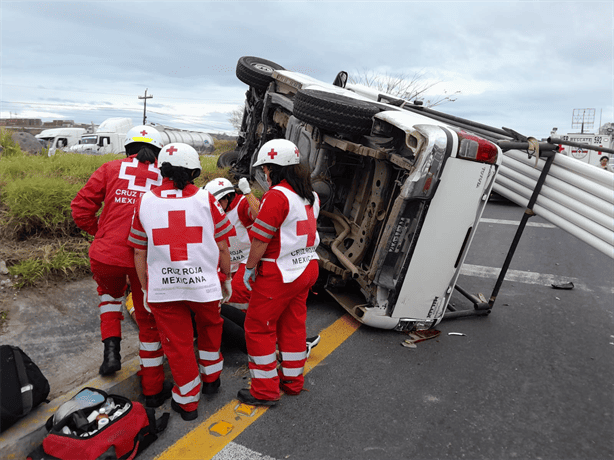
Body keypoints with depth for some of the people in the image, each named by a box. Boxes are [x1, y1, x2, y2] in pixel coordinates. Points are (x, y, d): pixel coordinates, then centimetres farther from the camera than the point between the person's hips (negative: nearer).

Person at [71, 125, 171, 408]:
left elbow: (81, 208, 4)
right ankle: (153, 390, 28)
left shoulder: (111, 169, 6)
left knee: (110, 292, 35)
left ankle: (111, 347, 17)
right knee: (149, 321, 16)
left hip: (106, 256, 1)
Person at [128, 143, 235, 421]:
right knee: (210, 326, 27)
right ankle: (211, 377, 42)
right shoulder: (206, 199, -5)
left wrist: (145, 288, 14)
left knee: (177, 343, 14)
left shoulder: (144, 202, 0)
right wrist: (227, 278, 12)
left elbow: (139, 252, 4)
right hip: (204, 283, 0)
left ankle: (188, 401, 28)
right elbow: (222, 247, -2)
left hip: (162, 288, 1)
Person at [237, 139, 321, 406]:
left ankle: (265, 390, 15)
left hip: (278, 274, -8)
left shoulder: (277, 196, -20)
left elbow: (260, 239, -20)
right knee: (293, 325, 19)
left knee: (258, 327, 6)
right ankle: (292, 381, 34)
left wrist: (249, 268, -6)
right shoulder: (310, 196, 7)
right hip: (306, 268, 9)